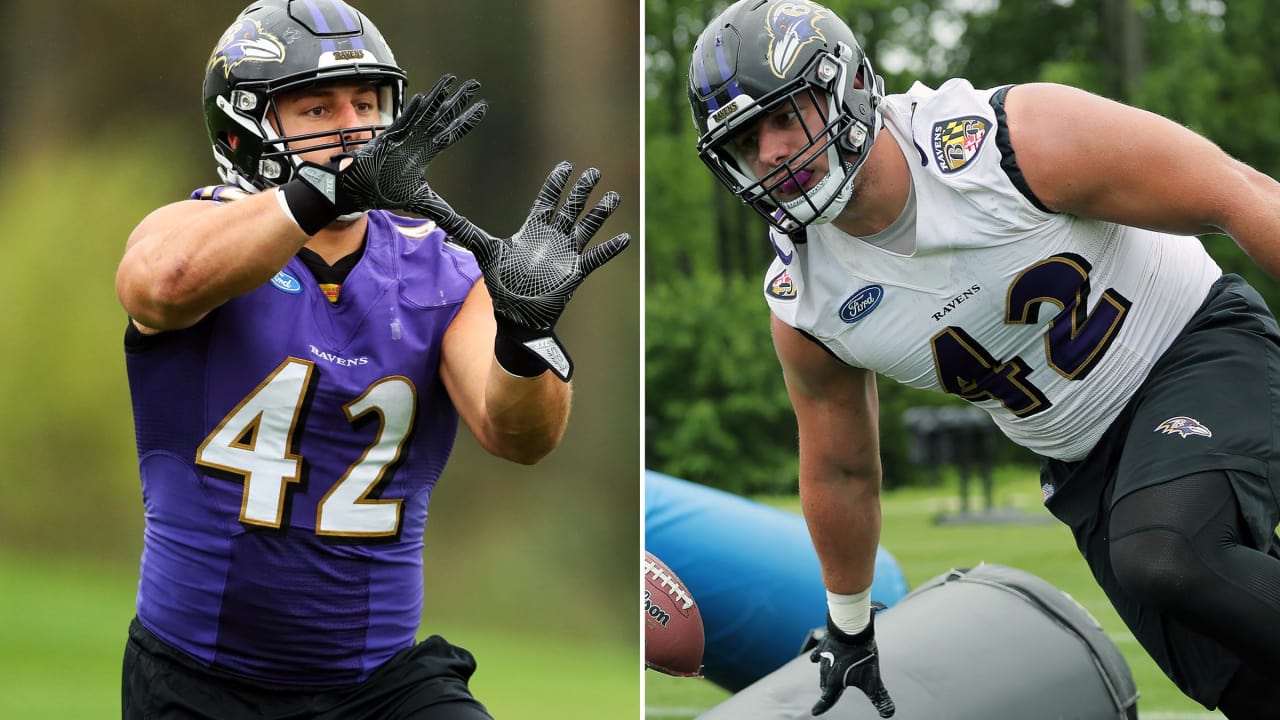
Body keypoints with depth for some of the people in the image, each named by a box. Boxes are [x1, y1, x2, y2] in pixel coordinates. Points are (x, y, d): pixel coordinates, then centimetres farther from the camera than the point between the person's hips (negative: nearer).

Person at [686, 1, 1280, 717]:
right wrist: (849, 627, 21)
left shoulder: (1016, 140, -25)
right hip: (1086, 466, 5)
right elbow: (840, 473, 11)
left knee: (1166, 560, -33)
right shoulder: (803, 308, -8)